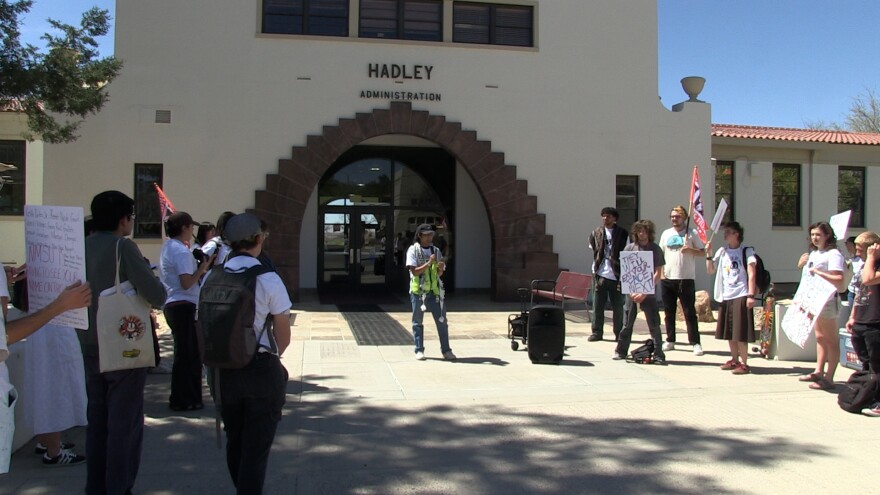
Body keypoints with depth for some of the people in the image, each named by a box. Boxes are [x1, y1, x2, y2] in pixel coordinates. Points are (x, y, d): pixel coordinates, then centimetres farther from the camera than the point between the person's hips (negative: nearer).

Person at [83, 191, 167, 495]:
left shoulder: (81, 247, 4)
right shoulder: (123, 247, -16)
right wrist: (151, 278, -3)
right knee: (124, 422, 3)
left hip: (90, 346, 7)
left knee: (97, 418, 16)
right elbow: (157, 295, -22)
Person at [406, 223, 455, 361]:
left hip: (434, 291, 3)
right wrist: (429, 263, -21)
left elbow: (439, 273, 13)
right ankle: (419, 350, 13)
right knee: (417, 321, 5)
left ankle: (446, 350, 7)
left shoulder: (435, 251, 10)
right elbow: (414, 271, -11)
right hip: (418, 291, -3)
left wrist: (440, 268, -9)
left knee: (441, 320, 1)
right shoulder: (413, 250, -3)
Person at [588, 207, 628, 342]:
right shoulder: (596, 233, 9)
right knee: (597, 305, 3)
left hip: (616, 275, -2)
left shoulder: (623, 234, 1)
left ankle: (619, 333, 14)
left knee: (618, 306, 5)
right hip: (600, 275, 2)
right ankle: (597, 332, 11)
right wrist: (595, 270, 9)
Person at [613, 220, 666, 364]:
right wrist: (632, 291, -5)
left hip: (649, 293, -1)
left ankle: (658, 354, 5)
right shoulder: (629, 248, 5)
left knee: (654, 324, -2)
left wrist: (644, 292, -11)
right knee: (627, 323, 6)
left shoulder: (655, 249, 1)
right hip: (632, 292, 1)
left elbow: (658, 273, -2)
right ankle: (621, 351, 16)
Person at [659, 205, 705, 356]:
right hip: (667, 279, 4)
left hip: (686, 279, -4)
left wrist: (690, 250, -19)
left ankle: (696, 343, 0)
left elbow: (702, 252, 0)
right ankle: (670, 341, 19)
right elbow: (660, 254, 15)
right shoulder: (666, 233, 11)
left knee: (689, 312, -3)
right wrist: (661, 271, 3)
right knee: (669, 312, 10)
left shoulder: (692, 233, 0)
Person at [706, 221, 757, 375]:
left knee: (741, 332, -6)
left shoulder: (747, 251, -3)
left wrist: (751, 295, -15)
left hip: (741, 296, -6)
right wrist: (708, 254, 1)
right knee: (729, 332, 11)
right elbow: (711, 270, 14)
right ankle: (734, 360, 22)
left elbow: (751, 274, -8)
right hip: (726, 297, 6)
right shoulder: (722, 252, 13)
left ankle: (744, 363, 1)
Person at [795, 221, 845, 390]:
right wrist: (801, 264, 10)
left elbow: (839, 279, -23)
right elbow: (808, 274, 27)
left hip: (826, 301, -9)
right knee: (820, 337, 16)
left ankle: (829, 378, -5)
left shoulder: (833, 254, -12)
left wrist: (818, 272, -22)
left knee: (831, 340, -5)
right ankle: (819, 371, 23)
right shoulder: (813, 253, 16)